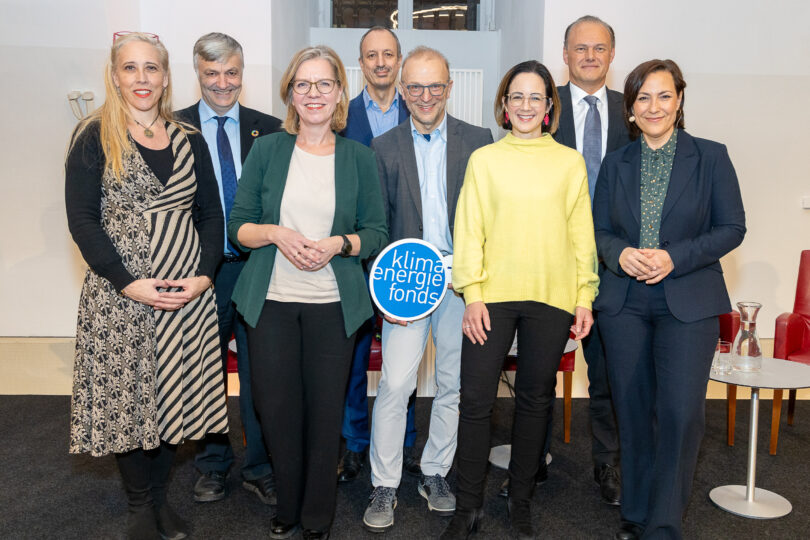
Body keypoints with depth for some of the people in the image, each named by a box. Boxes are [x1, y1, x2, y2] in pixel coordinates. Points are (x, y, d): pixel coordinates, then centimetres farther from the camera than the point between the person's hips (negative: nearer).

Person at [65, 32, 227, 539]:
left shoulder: (190, 142, 9)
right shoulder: (94, 138, -1)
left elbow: (211, 215, 9)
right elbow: (82, 219, -6)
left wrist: (205, 274, -6)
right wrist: (127, 283, -14)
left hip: (188, 292, 3)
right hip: (119, 295, -3)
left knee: (177, 396, 9)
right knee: (126, 396, 5)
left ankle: (161, 496, 29)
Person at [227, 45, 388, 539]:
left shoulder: (360, 157, 4)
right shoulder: (267, 150, 4)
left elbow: (377, 233, 5)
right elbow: (238, 226, 5)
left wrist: (338, 243, -14)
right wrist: (276, 233, -15)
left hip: (334, 305, 0)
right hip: (272, 301, 1)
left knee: (325, 412, 5)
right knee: (277, 408, 7)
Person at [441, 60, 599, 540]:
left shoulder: (570, 162, 8)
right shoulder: (484, 159, 7)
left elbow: (582, 233, 8)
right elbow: (469, 229, 3)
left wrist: (585, 297, 2)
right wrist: (472, 293, -5)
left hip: (551, 297, 1)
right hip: (493, 296, -1)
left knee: (535, 400, 10)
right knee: (476, 399, -1)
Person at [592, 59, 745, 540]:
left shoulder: (711, 157, 2)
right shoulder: (616, 164, 10)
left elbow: (732, 227, -1)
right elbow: (600, 230, 11)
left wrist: (675, 258, -14)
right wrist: (621, 254, -12)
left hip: (688, 303, -2)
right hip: (624, 303, 3)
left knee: (681, 412, -9)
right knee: (632, 410, 9)